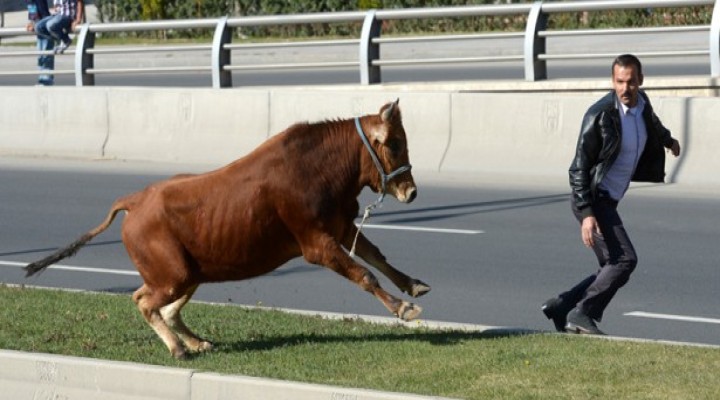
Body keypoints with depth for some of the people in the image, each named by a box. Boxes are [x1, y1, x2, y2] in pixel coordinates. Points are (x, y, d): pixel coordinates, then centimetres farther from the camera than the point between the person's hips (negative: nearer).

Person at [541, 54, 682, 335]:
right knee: (624, 259, -18)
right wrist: (586, 214, -27)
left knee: (613, 268, 7)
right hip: (593, 199, -8)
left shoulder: (641, 102, 3)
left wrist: (667, 140, 53)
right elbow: (579, 168, -18)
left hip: (609, 201, 8)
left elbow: (652, 122, 31)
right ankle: (581, 313, -13)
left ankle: (561, 307, 12)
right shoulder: (600, 115, -19)